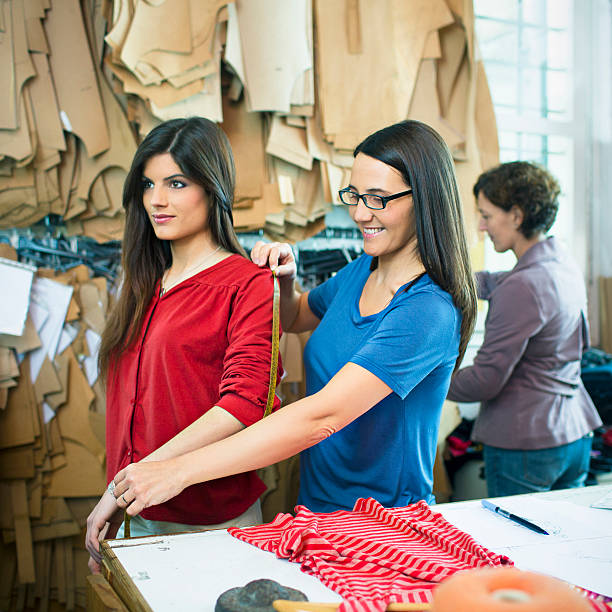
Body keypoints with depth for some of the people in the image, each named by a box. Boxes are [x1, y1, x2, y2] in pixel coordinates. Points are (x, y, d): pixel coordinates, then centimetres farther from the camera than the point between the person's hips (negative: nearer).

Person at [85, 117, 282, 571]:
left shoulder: (249, 285, -12)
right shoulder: (144, 285, 10)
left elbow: (243, 406, -22)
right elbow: (129, 406, 11)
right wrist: (114, 504, 6)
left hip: (211, 522, -6)